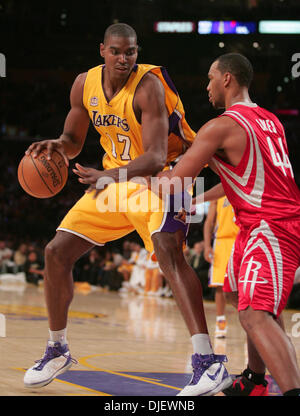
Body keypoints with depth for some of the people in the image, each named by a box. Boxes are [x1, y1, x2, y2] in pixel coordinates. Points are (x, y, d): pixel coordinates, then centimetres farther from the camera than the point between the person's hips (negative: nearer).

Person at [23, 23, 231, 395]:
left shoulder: (149, 86, -23)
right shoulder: (85, 84, -3)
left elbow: (156, 157, -31)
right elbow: (74, 140, 11)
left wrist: (108, 176, -46)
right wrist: (57, 146, -14)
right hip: (113, 181, 7)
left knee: (168, 252, -32)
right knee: (56, 253, 2)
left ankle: (208, 363, -36)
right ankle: (57, 350, 23)